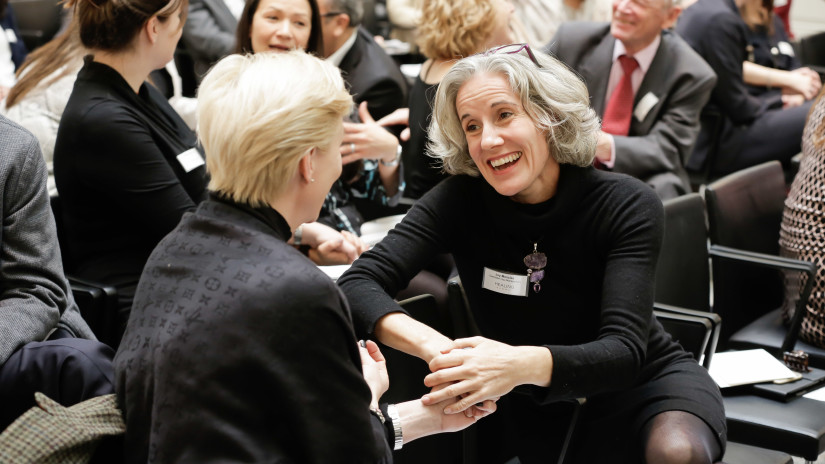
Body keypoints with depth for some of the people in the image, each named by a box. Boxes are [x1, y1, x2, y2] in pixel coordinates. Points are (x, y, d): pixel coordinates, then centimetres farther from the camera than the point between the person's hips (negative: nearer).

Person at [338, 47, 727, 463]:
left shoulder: (627, 206, -18)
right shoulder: (459, 200, -13)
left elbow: (623, 351, -28)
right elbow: (357, 284, -22)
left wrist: (525, 364, -48)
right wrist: (435, 346, -42)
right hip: (532, 408, 5)